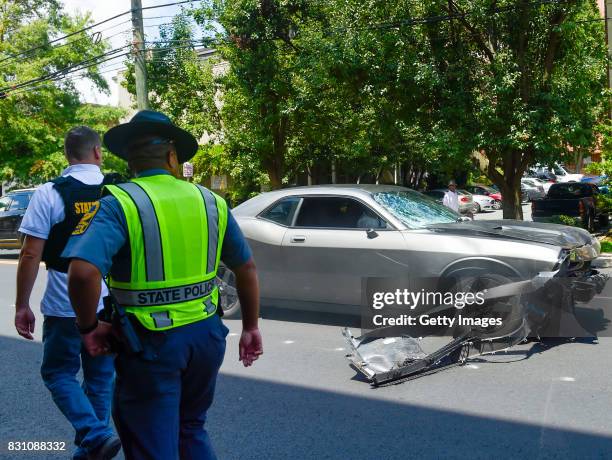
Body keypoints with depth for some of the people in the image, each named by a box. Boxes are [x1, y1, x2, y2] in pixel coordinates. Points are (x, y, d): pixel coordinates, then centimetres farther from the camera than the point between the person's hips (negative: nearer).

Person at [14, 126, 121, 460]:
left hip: (65, 306, -3)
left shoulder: (48, 194, -9)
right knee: (101, 377, 17)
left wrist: (21, 305, -1)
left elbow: (30, 255, -11)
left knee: (58, 373, 14)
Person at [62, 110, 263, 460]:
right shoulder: (210, 202, 3)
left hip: (150, 343, -4)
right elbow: (247, 267, 8)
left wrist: (89, 327, -10)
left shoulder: (119, 204, -11)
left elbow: (83, 272, -27)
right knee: (192, 431, 27)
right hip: (206, 335, 5)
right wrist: (250, 328, 18)